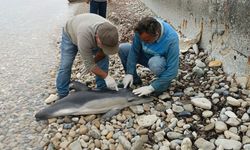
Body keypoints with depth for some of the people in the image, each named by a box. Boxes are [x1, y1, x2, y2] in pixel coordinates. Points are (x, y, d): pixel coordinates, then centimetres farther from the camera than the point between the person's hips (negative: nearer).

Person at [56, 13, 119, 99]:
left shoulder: (110, 32, -35)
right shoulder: (85, 36, -49)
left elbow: (103, 52, -13)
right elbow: (89, 64, -39)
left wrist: (93, 62, -16)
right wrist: (106, 77, -37)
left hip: (92, 34, 4)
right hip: (70, 34, -4)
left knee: (103, 60, -9)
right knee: (65, 65, -12)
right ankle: (62, 95, 4)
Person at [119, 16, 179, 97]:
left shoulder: (171, 39, -34)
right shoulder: (142, 30, -25)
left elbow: (172, 71, -33)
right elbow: (134, 50, -12)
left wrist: (151, 88, -34)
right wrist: (129, 73, -18)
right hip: (147, 55, 5)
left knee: (154, 63, -39)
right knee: (122, 48, -14)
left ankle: (164, 83, -7)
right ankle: (134, 80, 3)